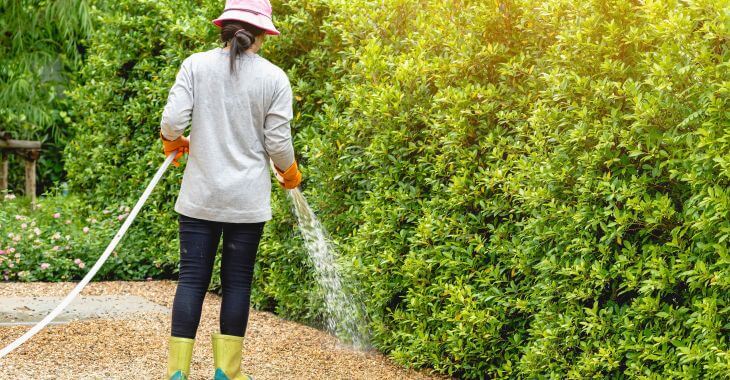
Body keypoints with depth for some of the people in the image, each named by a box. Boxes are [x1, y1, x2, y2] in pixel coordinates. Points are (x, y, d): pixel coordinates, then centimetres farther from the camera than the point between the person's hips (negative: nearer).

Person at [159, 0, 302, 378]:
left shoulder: (196, 65, -3)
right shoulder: (274, 78, -3)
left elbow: (172, 120, -10)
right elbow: (278, 142, -3)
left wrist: (172, 142, 13)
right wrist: (290, 173, 17)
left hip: (200, 195, 1)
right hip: (248, 200, -1)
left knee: (192, 279, 6)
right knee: (237, 281, 9)